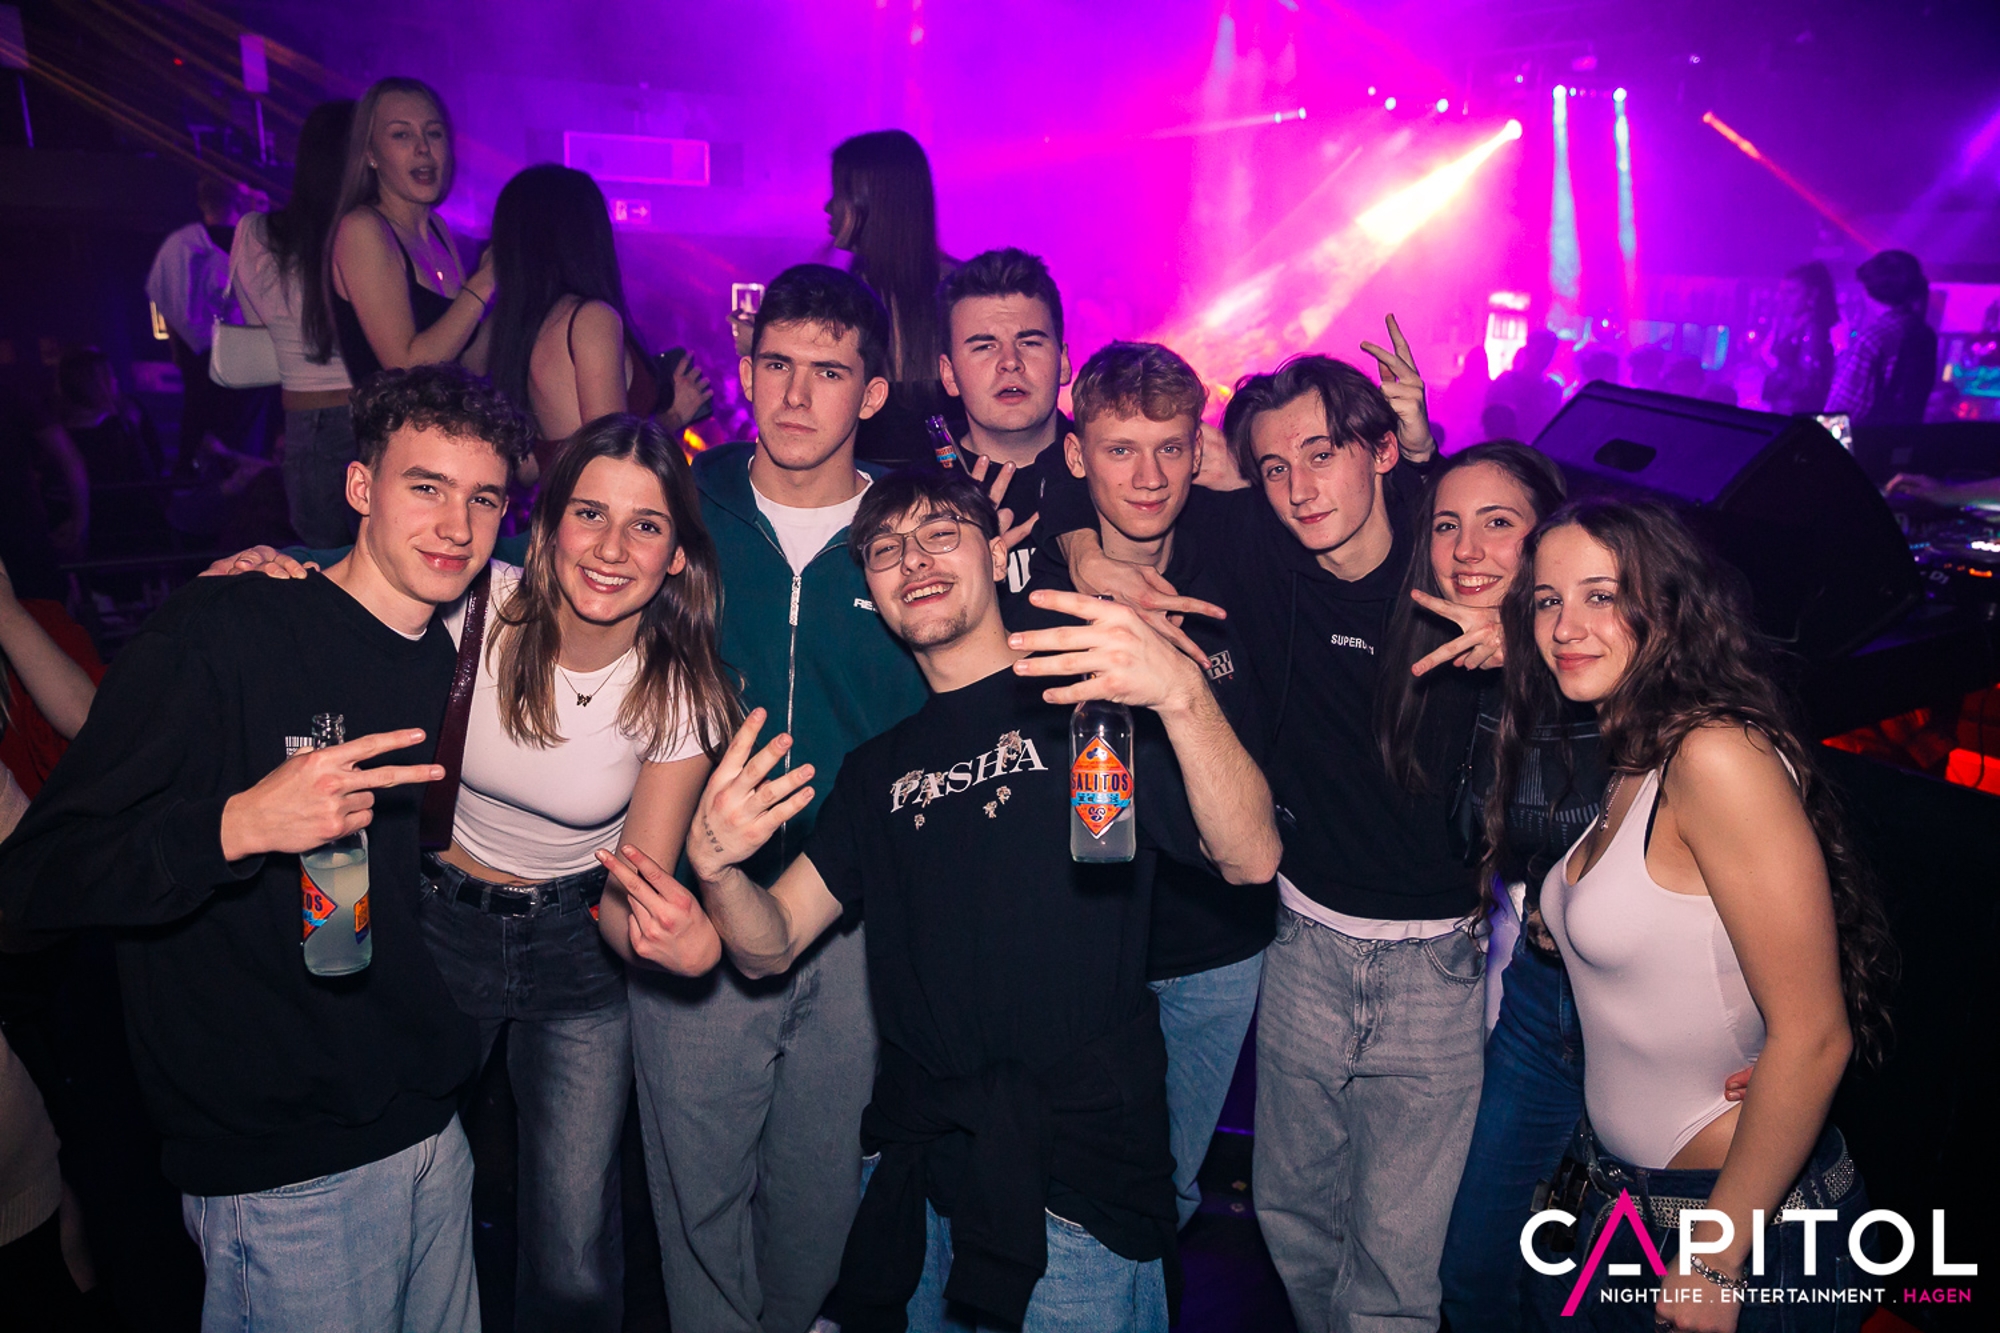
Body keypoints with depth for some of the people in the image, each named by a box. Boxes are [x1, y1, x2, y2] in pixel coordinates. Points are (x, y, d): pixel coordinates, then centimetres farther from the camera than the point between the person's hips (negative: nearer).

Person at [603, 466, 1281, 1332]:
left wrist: (1182, 692, -33)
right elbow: (770, 947, 9)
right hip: (913, 1171, 5)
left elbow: (1249, 859, -16)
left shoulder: (1092, 698, -3)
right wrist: (714, 865, -13)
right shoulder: (880, 769, 13)